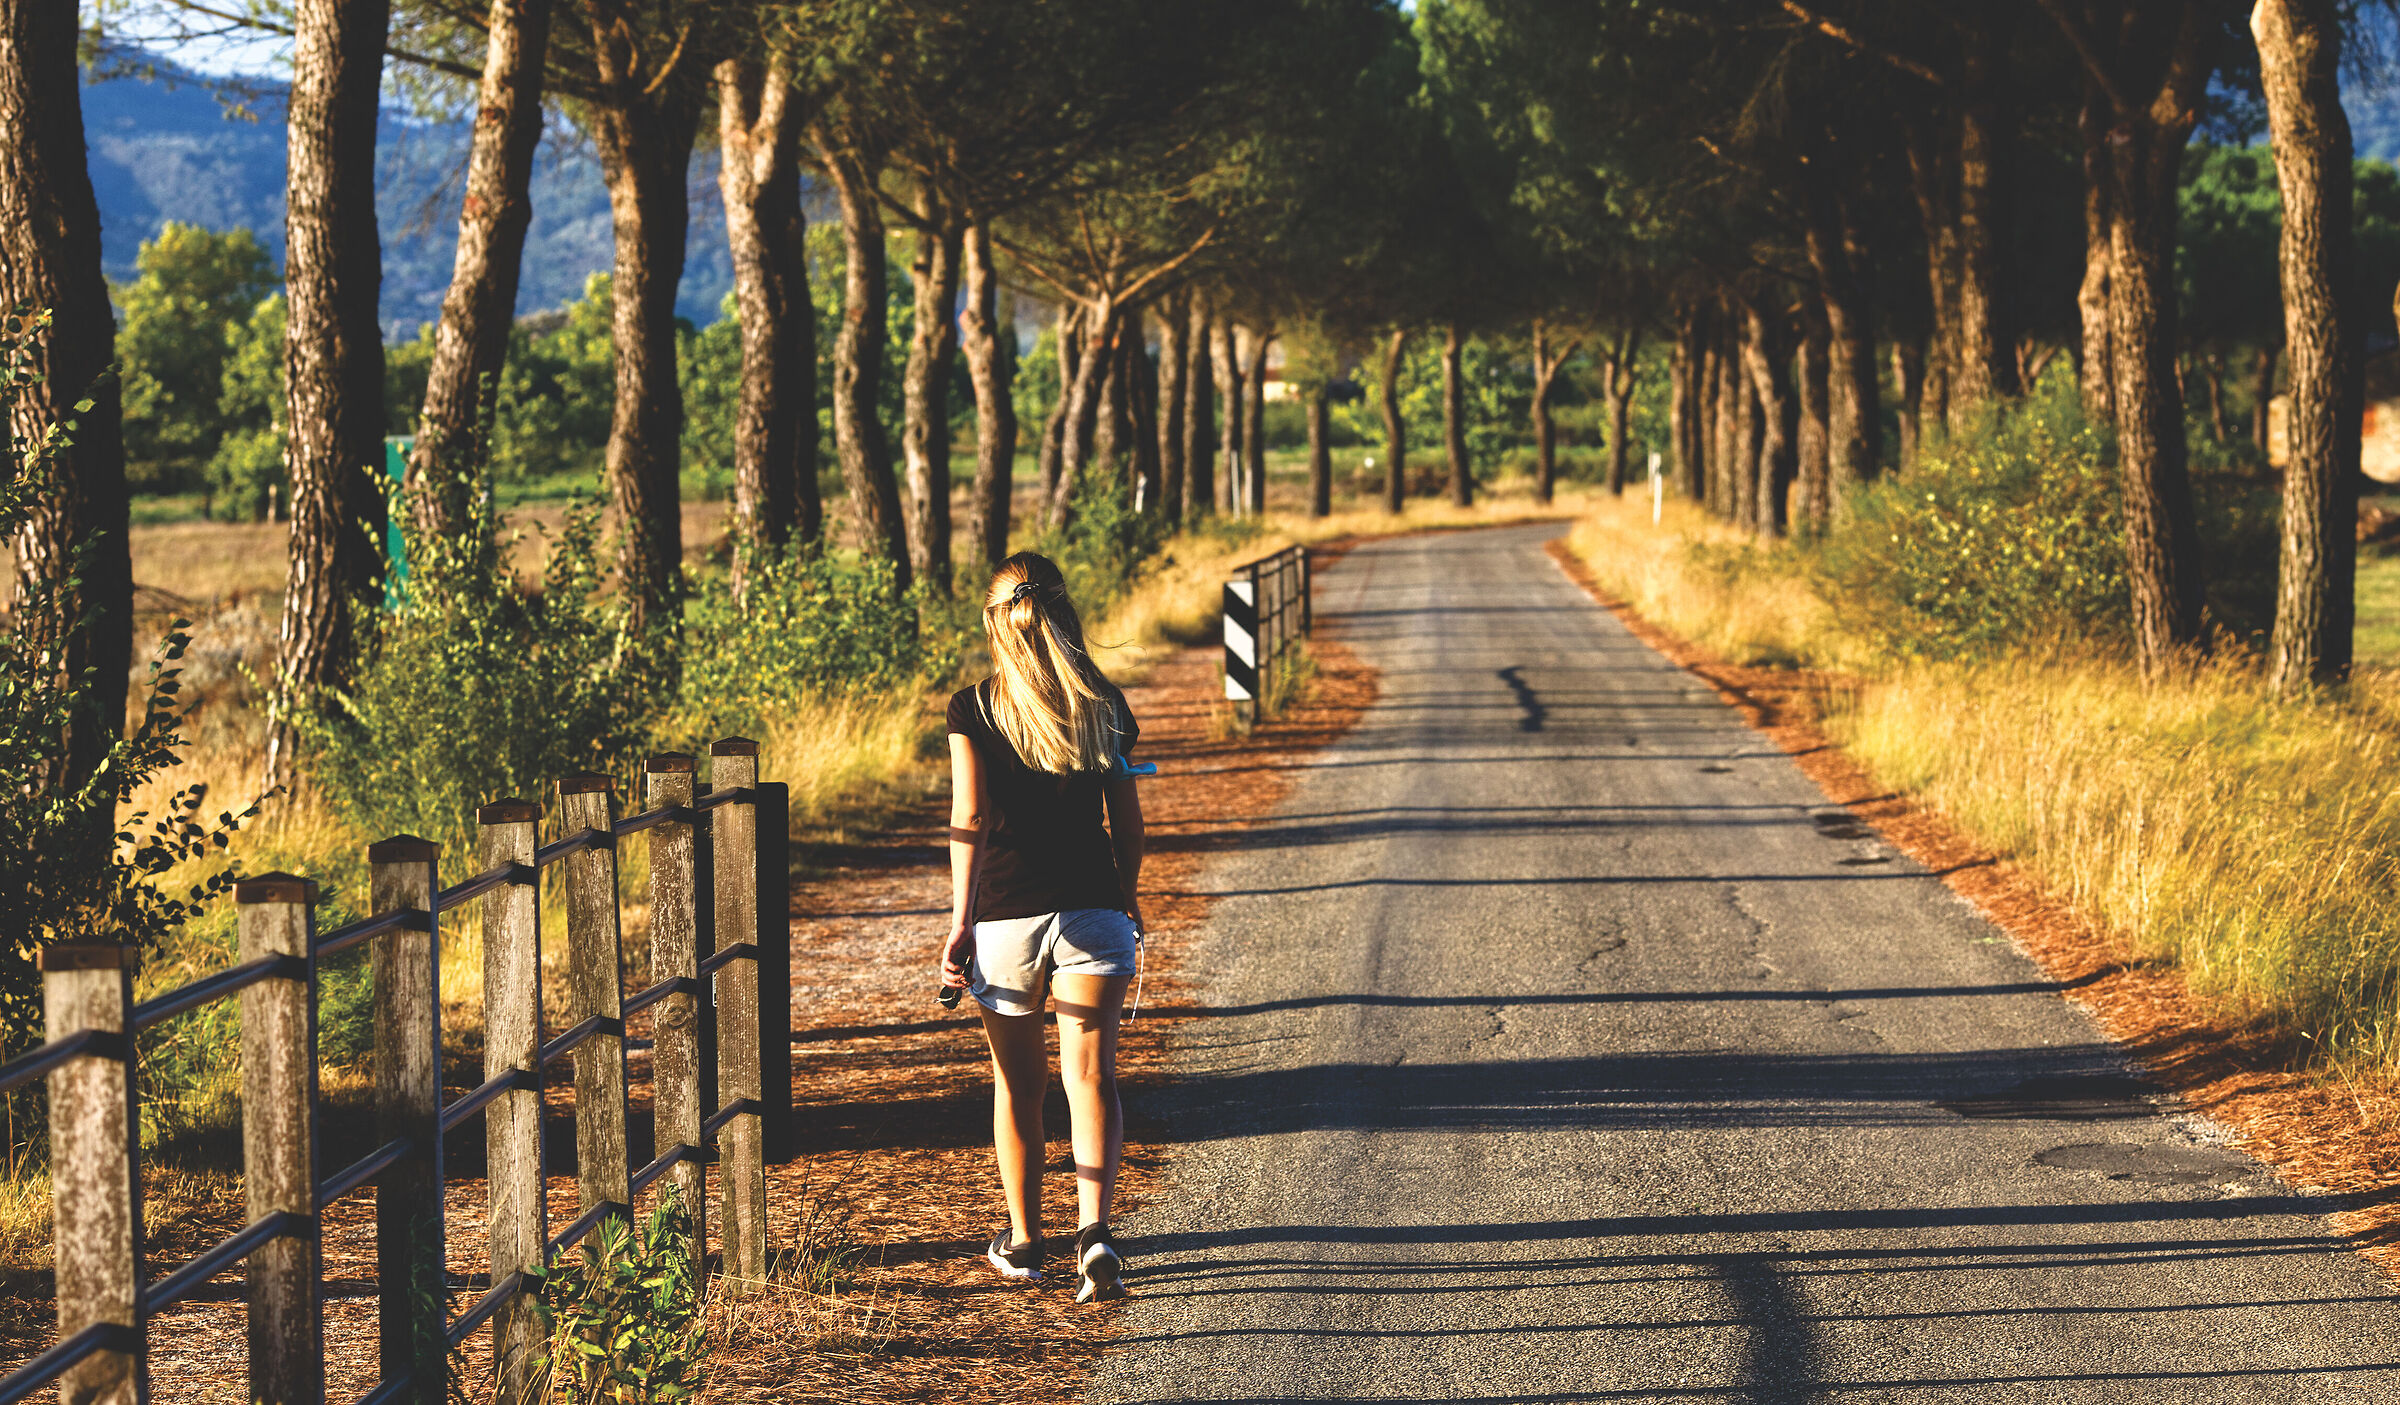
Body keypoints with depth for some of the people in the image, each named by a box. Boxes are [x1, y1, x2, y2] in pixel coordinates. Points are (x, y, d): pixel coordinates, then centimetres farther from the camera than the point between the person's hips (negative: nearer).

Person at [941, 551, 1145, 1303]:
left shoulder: (974, 709, -5)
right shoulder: (1103, 706, 3)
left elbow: (968, 821, -12)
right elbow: (1128, 822, 8)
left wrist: (961, 922, -12)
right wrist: (1126, 898, 24)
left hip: (1005, 916, -1)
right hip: (1091, 908, 1)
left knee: (1017, 1081, 13)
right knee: (1090, 1073, -2)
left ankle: (1022, 1241, 24)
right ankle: (1093, 1228, -21)